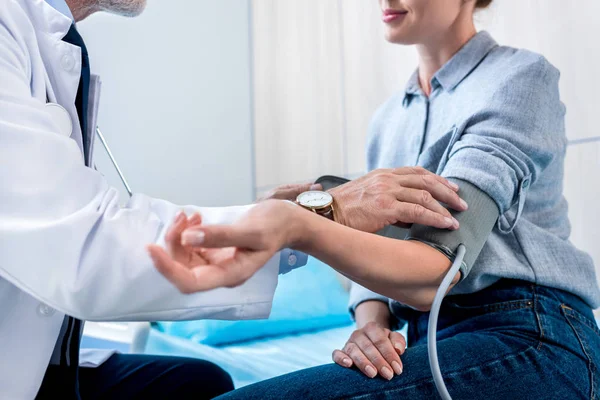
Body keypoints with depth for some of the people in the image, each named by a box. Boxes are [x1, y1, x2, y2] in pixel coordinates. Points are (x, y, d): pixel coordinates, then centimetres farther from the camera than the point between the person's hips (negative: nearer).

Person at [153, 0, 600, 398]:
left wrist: (298, 227, -37)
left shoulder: (520, 77, -6)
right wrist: (370, 323, -10)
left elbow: (438, 269, -19)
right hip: (426, 342, 6)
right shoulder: (388, 119, 15)